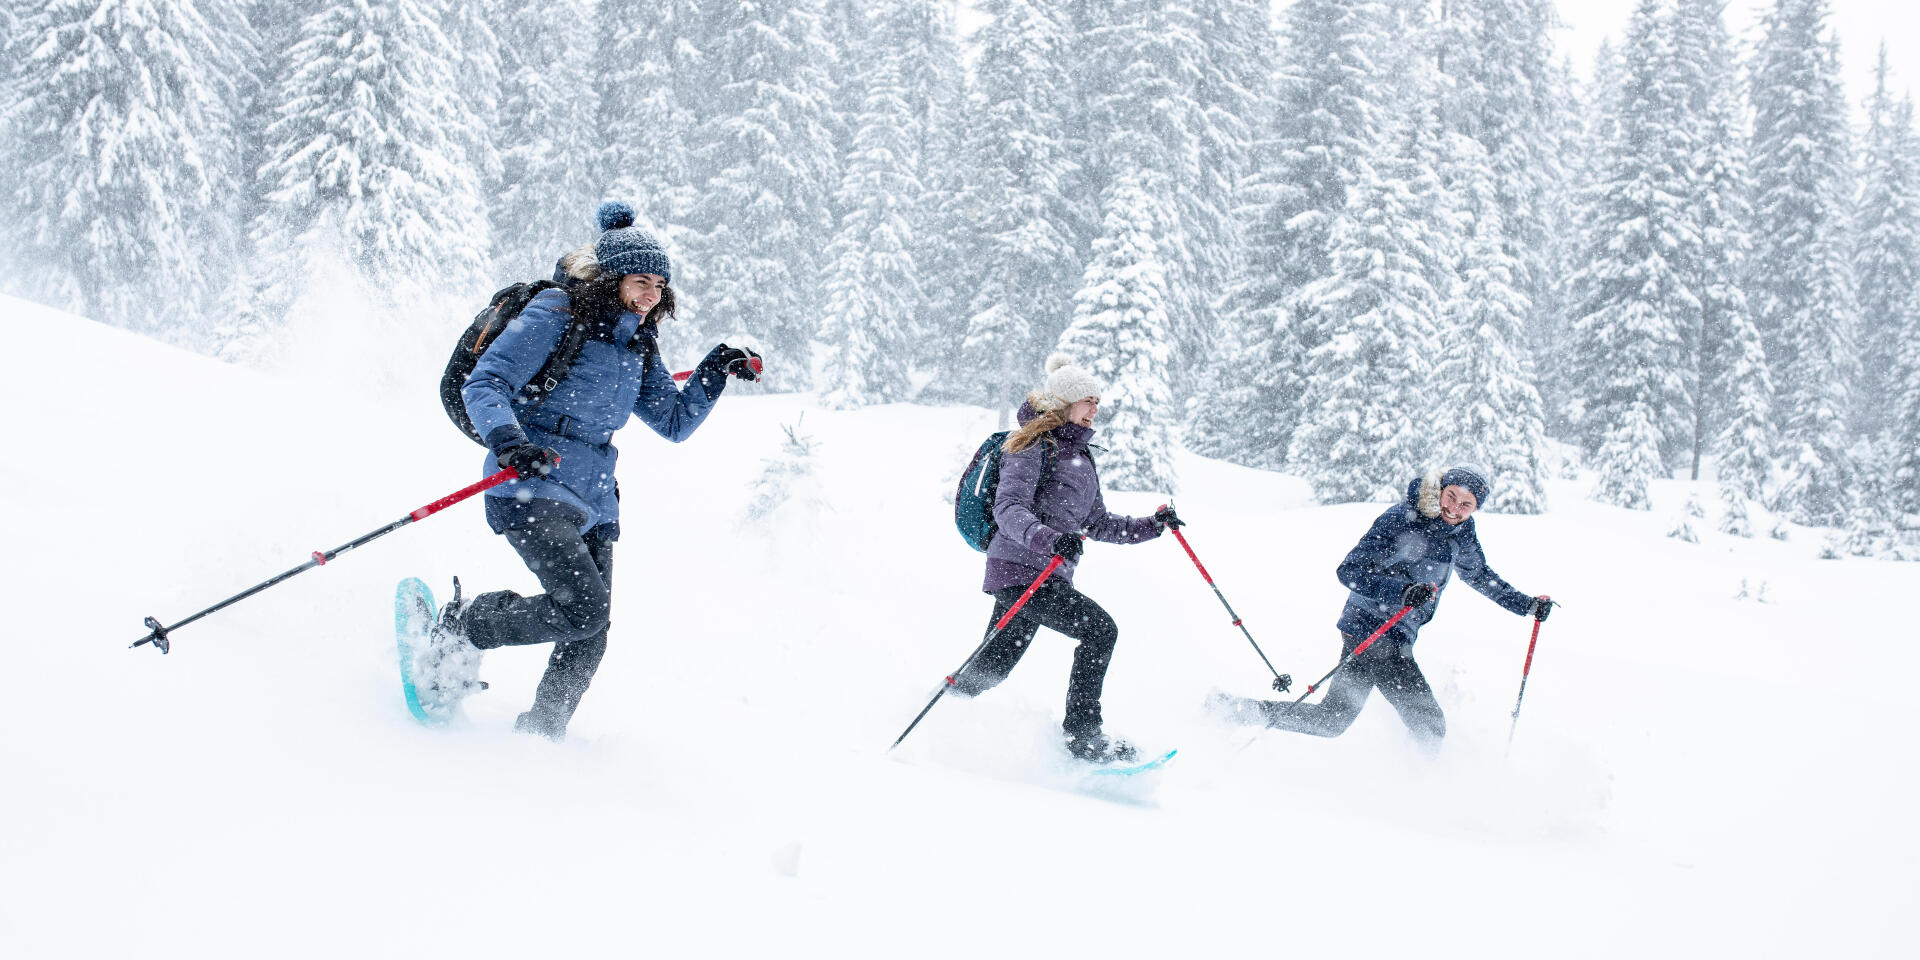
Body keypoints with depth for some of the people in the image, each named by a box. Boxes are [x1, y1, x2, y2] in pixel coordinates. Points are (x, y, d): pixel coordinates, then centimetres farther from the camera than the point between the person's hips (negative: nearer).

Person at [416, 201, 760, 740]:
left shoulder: (637, 346, 16)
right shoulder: (555, 317, -7)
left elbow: (675, 422, 21)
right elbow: (484, 385, -14)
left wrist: (715, 373, 6)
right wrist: (507, 440, -32)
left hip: (593, 500, 7)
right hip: (530, 486, -7)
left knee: (589, 641, 2)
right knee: (583, 607, -24)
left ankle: (540, 736, 20)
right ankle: (462, 626, -2)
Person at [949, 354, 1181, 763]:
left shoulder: (1081, 456, 21)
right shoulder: (1033, 446, -7)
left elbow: (1098, 523, 26)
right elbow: (1008, 508, -20)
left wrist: (1151, 526, 15)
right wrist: (1047, 538, -37)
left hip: (1052, 576, 9)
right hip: (1018, 571, -9)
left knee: (989, 672, 10)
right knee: (1099, 628, -19)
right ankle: (1083, 735, -15)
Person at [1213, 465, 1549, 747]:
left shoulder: (1461, 532, 5)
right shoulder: (1401, 519, -18)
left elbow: (1480, 576, 25)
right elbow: (1349, 570, -22)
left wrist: (1527, 605, 20)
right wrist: (1401, 591, -35)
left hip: (1397, 640, 8)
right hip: (1373, 631, -8)